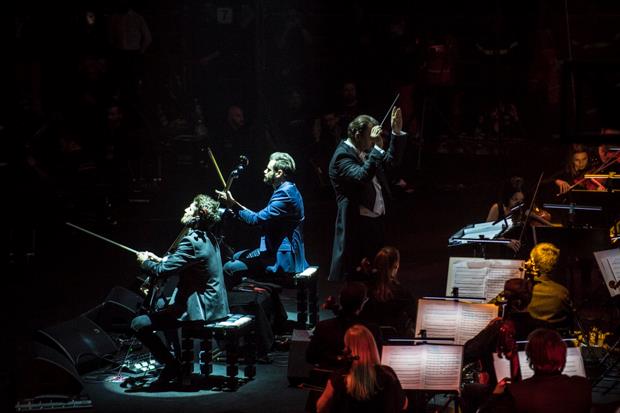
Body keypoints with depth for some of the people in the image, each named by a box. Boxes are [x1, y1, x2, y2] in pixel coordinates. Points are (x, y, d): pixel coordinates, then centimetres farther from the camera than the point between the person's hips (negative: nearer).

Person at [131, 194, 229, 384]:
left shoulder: (191, 241, -20)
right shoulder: (209, 238, 10)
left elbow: (162, 271, -22)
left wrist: (145, 261, -3)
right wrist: (160, 259, 15)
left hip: (199, 309, -10)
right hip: (214, 305, 10)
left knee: (139, 324, -8)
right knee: (164, 307, 35)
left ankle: (172, 365, -3)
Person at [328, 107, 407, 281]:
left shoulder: (367, 151, 11)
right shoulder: (342, 155, -15)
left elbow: (392, 160, 14)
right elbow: (362, 176, -30)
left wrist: (397, 133, 3)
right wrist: (376, 147, -29)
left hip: (376, 221, 9)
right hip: (356, 225, -9)